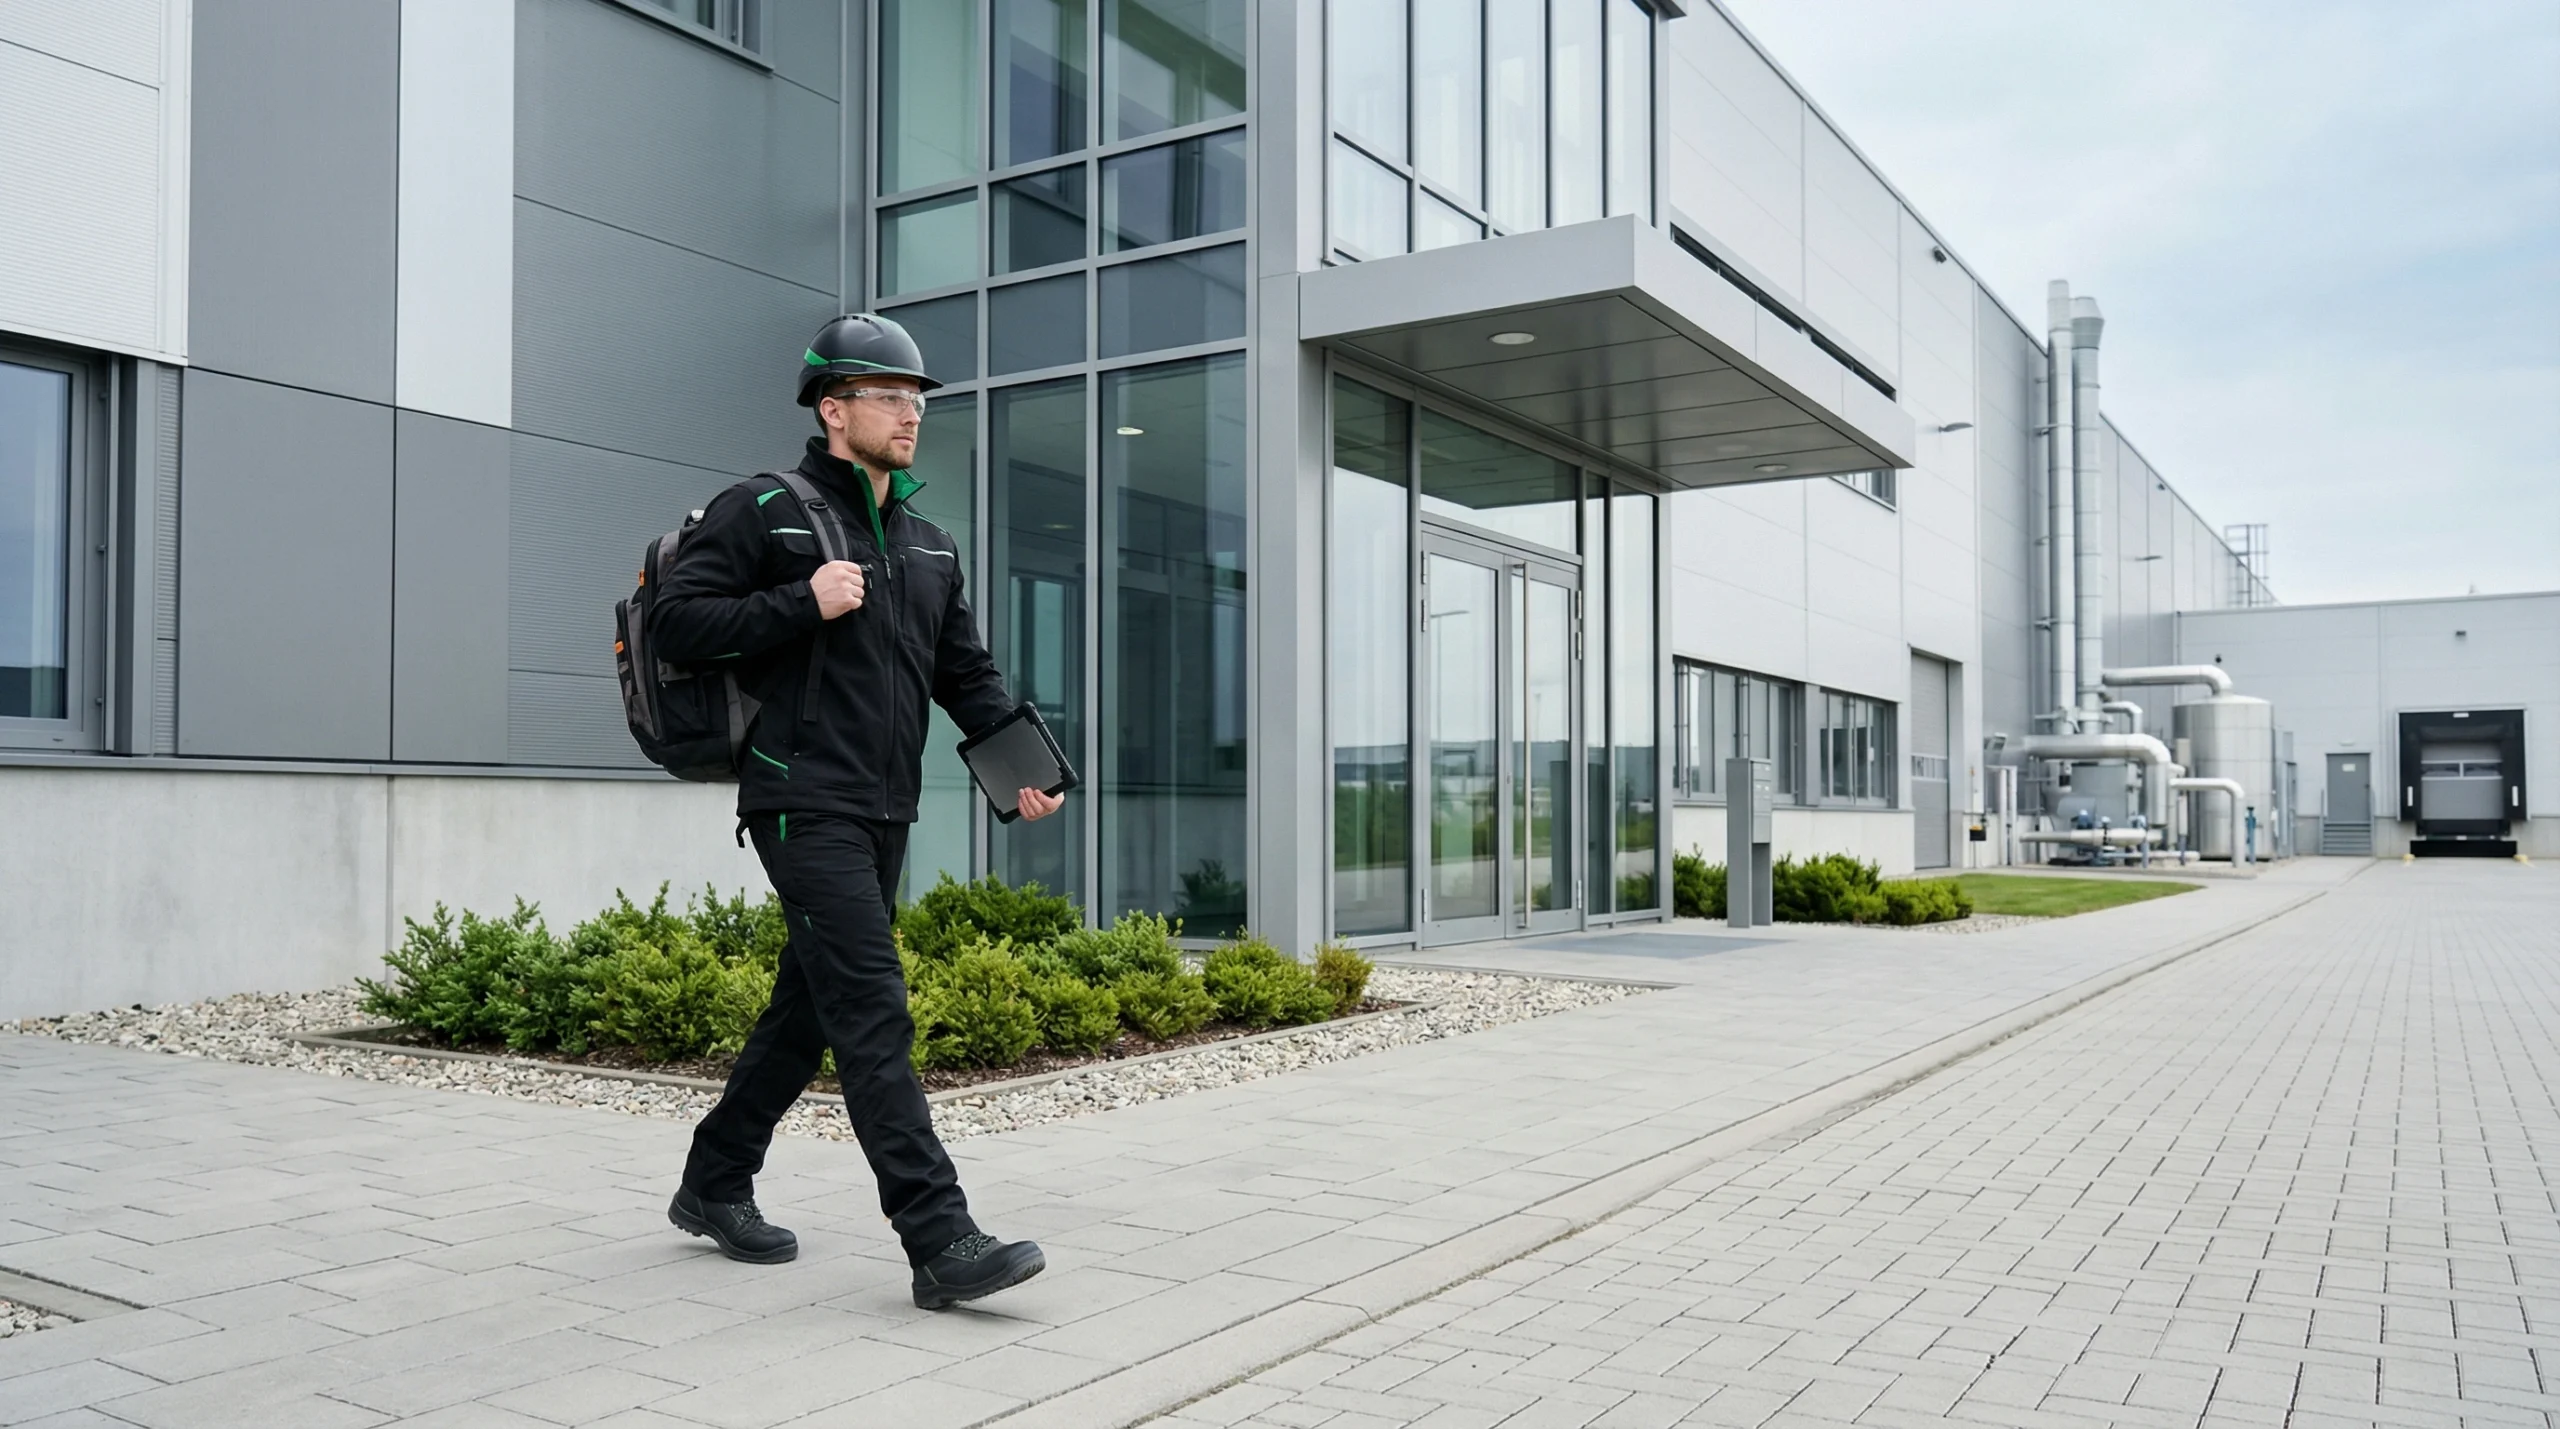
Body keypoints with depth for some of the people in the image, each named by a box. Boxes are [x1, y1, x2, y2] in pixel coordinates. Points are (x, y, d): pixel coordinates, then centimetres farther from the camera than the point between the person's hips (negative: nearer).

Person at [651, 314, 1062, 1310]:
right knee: (872, 1012, -14)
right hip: (803, 805, -8)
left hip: (885, 814, 8)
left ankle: (714, 1186, 31)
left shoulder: (929, 546, 18)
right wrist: (803, 604, -16)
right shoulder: (762, 513, -2)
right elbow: (677, 624, -7)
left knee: (810, 1006, 14)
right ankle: (941, 1243, -16)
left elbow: (966, 673, 17)